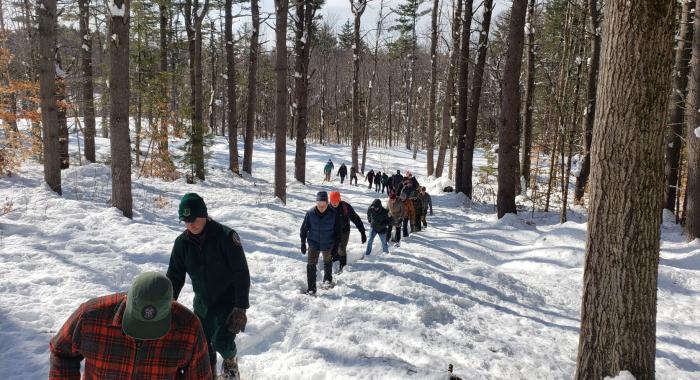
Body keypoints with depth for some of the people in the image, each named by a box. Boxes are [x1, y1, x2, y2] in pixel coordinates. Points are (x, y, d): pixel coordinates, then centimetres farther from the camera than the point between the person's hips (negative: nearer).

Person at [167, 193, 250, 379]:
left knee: (221, 341, -14)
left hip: (229, 302, -4)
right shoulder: (182, 242, -5)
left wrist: (241, 307, -22)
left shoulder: (226, 236, -20)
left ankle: (230, 361, 20)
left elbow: (242, 274, -19)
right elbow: (174, 276, 4)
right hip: (202, 303, 5)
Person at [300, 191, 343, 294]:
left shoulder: (333, 214, -18)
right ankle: (311, 288, 3)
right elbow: (304, 229, -4)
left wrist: (336, 247, -7)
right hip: (313, 244, -1)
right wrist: (303, 244, -2)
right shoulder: (310, 213, -17)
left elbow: (338, 231, -8)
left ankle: (328, 280, 46)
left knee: (327, 262, 22)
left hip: (328, 244, 1)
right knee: (311, 265, -7)